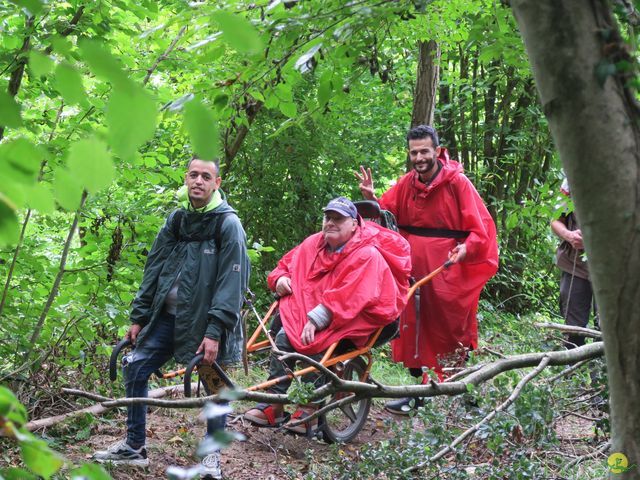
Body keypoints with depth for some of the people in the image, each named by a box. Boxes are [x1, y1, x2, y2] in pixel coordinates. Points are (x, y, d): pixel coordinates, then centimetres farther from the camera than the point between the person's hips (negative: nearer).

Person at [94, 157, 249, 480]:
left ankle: (212, 454, 17)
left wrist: (215, 332, -21)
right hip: (167, 316, 6)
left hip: (205, 320, -6)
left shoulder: (228, 224, -9)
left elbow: (232, 282, -15)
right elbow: (154, 269, 12)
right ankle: (134, 447, 17)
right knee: (134, 369, 5)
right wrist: (138, 317, 9)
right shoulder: (176, 220, 9)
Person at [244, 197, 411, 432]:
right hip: (308, 310, 6)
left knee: (317, 343, -32)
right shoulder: (313, 243, 9)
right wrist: (280, 278, 1)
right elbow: (287, 263, 25)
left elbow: (347, 297, -24)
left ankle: (309, 409, -21)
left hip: (353, 319, -6)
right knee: (283, 337, -21)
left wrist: (316, 319, -30)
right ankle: (273, 404, -17)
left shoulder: (367, 255, -13)